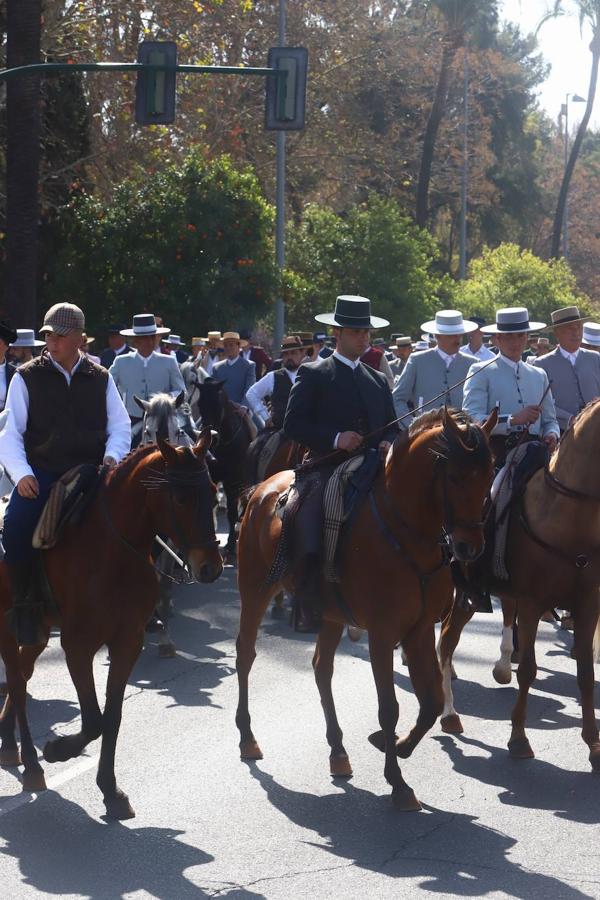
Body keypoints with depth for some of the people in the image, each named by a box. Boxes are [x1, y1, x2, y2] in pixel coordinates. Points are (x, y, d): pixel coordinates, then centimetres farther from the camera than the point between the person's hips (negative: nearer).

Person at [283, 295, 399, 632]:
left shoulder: (379, 380, 22)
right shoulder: (314, 375, 6)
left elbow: (392, 427, 24)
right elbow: (293, 425, -3)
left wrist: (388, 443, 0)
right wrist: (335, 438, -16)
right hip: (327, 471, -5)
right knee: (314, 541, -21)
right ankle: (309, 609, -11)